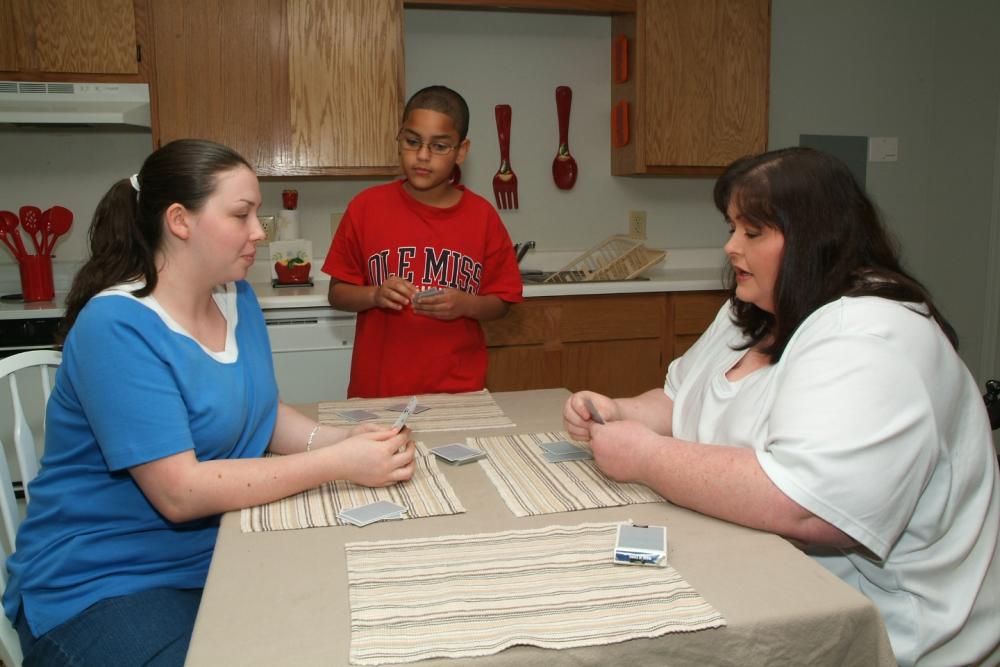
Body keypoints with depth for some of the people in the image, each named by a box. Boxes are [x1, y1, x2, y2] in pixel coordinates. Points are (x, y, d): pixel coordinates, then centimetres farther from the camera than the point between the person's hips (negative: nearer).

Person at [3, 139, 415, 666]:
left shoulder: (238, 298, 3)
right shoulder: (117, 327, -22)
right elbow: (178, 492, -27)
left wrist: (339, 440, -14)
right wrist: (337, 464, -28)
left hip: (213, 557, 7)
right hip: (101, 585, -6)